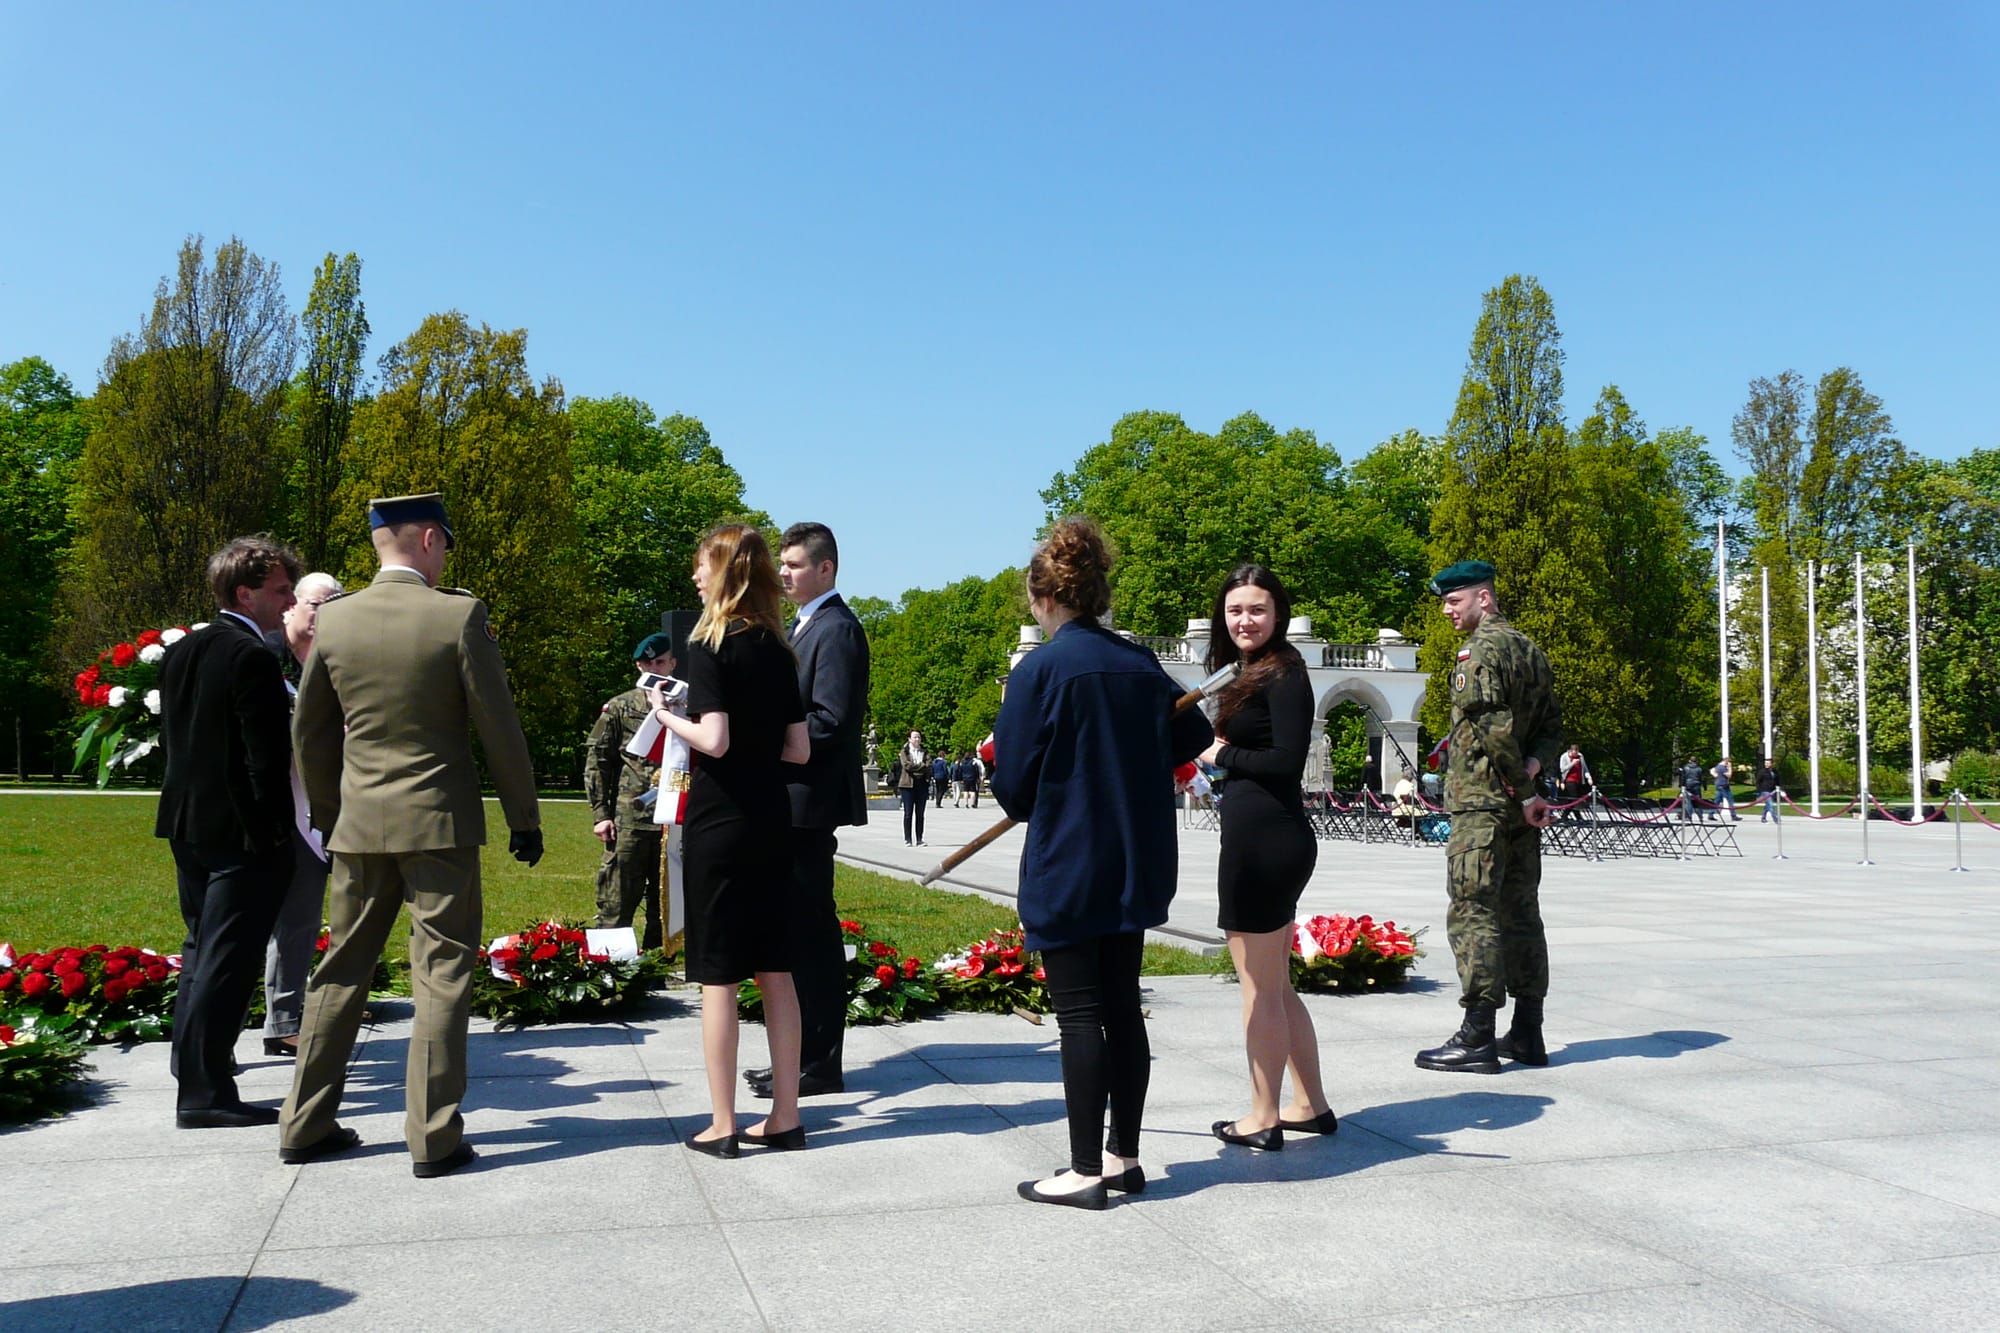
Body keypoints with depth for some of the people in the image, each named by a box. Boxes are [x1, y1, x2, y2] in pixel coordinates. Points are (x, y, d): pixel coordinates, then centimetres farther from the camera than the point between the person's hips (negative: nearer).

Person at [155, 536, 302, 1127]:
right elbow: (268, 754, -19)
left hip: (187, 824, 9)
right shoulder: (253, 657, -17)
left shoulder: (180, 652, 10)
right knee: (226, 961, -4)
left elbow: (170, 737, 16)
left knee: (201, 951, 21)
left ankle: (193, 1066, 32)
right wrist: (278, 828, -12)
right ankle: (204, 1094, -1)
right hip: (242, 830, -9)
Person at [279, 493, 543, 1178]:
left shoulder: (334, 618, 2)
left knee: (342, 969, 15)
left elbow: (309, 730, 10)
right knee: (441, 976, 2)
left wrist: (328, 813, 22)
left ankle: (305, 1126, 24)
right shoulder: (460, 615, -11)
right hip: (440, 822, -4)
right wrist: (524, 818, 0)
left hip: (360, 823, 5)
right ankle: (433, 1137, 4)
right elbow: (498, 728, -9)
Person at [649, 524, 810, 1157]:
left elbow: (713, 740, -19)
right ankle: (785, 1116, 16)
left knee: (718, 976, 1)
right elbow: (798, 749, 8)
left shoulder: (709, 646, -10)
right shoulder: (778, 650, 9)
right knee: (774, 970, 10)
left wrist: (667, 717, -3)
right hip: (772, 822, 6)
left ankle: (722, 1125, 8)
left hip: (719, 823, -6)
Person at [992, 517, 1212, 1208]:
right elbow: (1193, 736, 17)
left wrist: (1029, 807, 10)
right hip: (1137, 866, 6)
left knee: (1079, 1014, 1)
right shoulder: (1140, 664, 4)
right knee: (1122, 1006, 14)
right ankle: (1123, 1155, 23)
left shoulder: (1039, 670, -14)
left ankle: (1086, 1170, 9)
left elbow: (1012, 783, -12)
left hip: (1067, 869, -6)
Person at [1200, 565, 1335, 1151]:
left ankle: (1263, 1120, 13)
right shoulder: (1246, 673, 16)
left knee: (1259, 988, 1)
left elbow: (1287, 760, -20)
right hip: (1268, 842, 10)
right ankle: (1310, 1105, 29)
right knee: (1276, 985, 18)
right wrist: (1221, 753, 0)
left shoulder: (1283, 674, -12)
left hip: (1264, 843, -10)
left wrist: (1219, 755, -9)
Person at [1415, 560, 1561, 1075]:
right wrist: (1534, 766, 2)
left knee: (1472, 913, -7)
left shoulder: (1481, 649, -11)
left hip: (1481, 801, -9)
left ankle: (1477, 1037, -7)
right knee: (1521, 911, 11)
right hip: (1520, 803, 9)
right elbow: (1552, 721, 18)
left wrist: (1523, 791, -13)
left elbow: (1494, 729, -20)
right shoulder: (1528, 647, 17)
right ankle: (1527, 1034, 16)